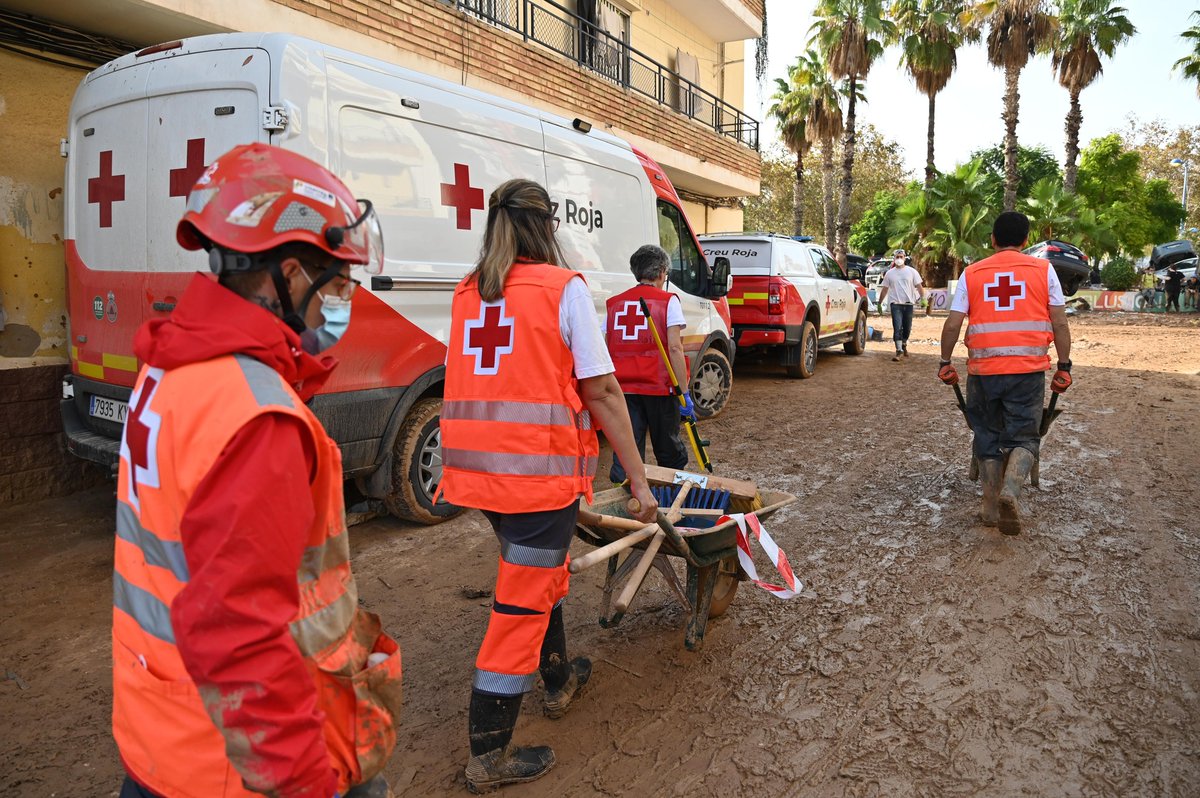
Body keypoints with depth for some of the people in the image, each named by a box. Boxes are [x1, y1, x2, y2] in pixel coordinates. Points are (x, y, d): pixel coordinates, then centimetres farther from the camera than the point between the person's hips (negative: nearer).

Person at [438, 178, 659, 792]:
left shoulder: (468, 292, 10)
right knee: (521, 603, 5)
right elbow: (601, 391, -9)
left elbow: (468, 381, 11)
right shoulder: (563, 288, -6)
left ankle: (559, 679, 46)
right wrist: (638, 477, -4)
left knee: (539, 568, 26)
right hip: (540, 466, -6)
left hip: (477, 464, 7)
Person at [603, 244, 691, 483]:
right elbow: (674, 348, -10)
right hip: (659, 385, -2)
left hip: (623, 387, 3)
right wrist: (684, 392, -9)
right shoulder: (668, 301, 0)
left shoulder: (614, 303, 11)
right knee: (668, 449, 15)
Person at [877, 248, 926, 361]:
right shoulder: (890, 273, 7)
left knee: (907, 328, 10)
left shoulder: (912, 271, 4)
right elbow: (884, 289, 12)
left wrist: (922, 297, -15)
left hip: (908, 304, 1)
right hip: (896, 304, -1)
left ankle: (904, 345, 34)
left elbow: (919, 286, 0)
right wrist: (880, 303, 10)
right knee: (897, 328, -11)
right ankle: (899, 351, -12)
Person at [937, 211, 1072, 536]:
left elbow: (952, 325, 1)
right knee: (1024, 436, 8)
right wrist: (1064, 367, 8)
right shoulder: (1043, 270, 4)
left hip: (983, 370, 1)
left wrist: (945, 363, 11)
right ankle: (1011, 489, -19)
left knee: (989, 436, 14)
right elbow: (1059, 324, 1)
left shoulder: (971, 273, 5)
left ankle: (991, 506, 19)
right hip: (1028, 370, -1)